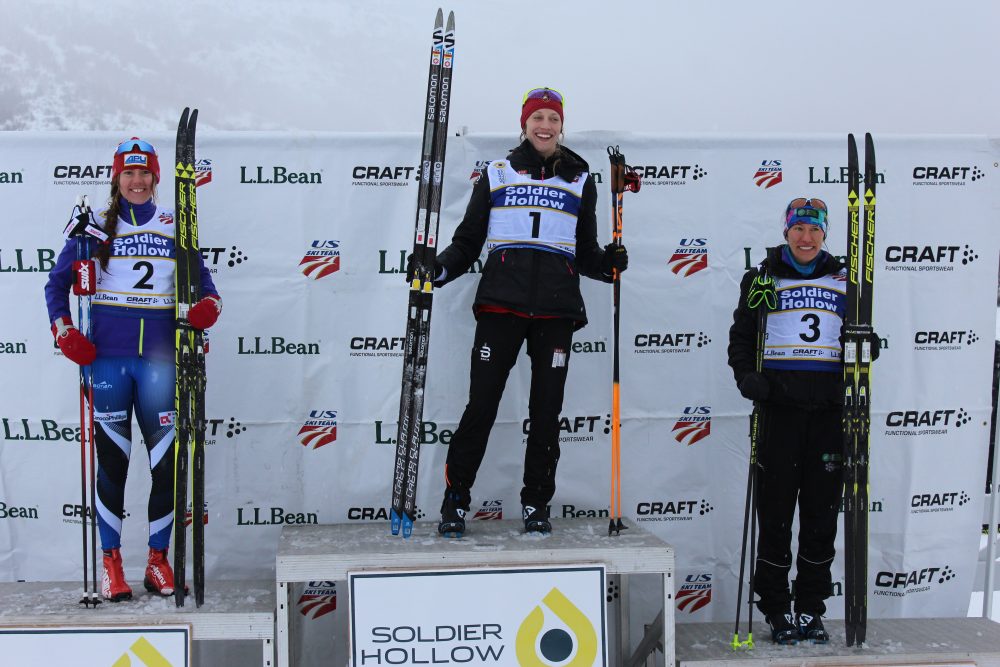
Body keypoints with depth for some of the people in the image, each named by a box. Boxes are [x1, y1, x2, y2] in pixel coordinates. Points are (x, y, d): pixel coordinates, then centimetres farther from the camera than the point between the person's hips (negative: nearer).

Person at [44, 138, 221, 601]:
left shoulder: (176, 228, 9)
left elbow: (203, 284, 14)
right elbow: (57, 284, 11)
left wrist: (208, 306, -9)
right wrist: (65, 333, -3)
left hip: (160, 358, 1)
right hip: (107, 357, -1)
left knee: (168, 463, 0)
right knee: (113, 462, 2)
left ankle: (158, 560, 15)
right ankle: (111, 563, 14)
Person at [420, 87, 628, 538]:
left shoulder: (579, 179, 16)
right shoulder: (496, 174, 12)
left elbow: (585, 252, 18)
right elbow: (468, 241, 11)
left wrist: (609, 262, -2)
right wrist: (437, 269, -5)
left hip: (556, 308, 2)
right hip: (502, 301, -1)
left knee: (546, 408, 4)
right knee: (482, 404, -6)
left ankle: (537, 505, 15)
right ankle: (455, 501, 5)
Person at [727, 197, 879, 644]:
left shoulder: (843, 281, 13)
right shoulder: (763, 278, 8)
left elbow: (864, 337, 20)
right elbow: (741, 335, 9)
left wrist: (865, 353, -3)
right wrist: (746, 375, -9)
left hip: (829, 411, 2)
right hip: (779, 409, -2)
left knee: (822, 514, 6)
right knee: (775, 512, 0)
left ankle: (811, 610, 17)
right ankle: (776, 611, 11)